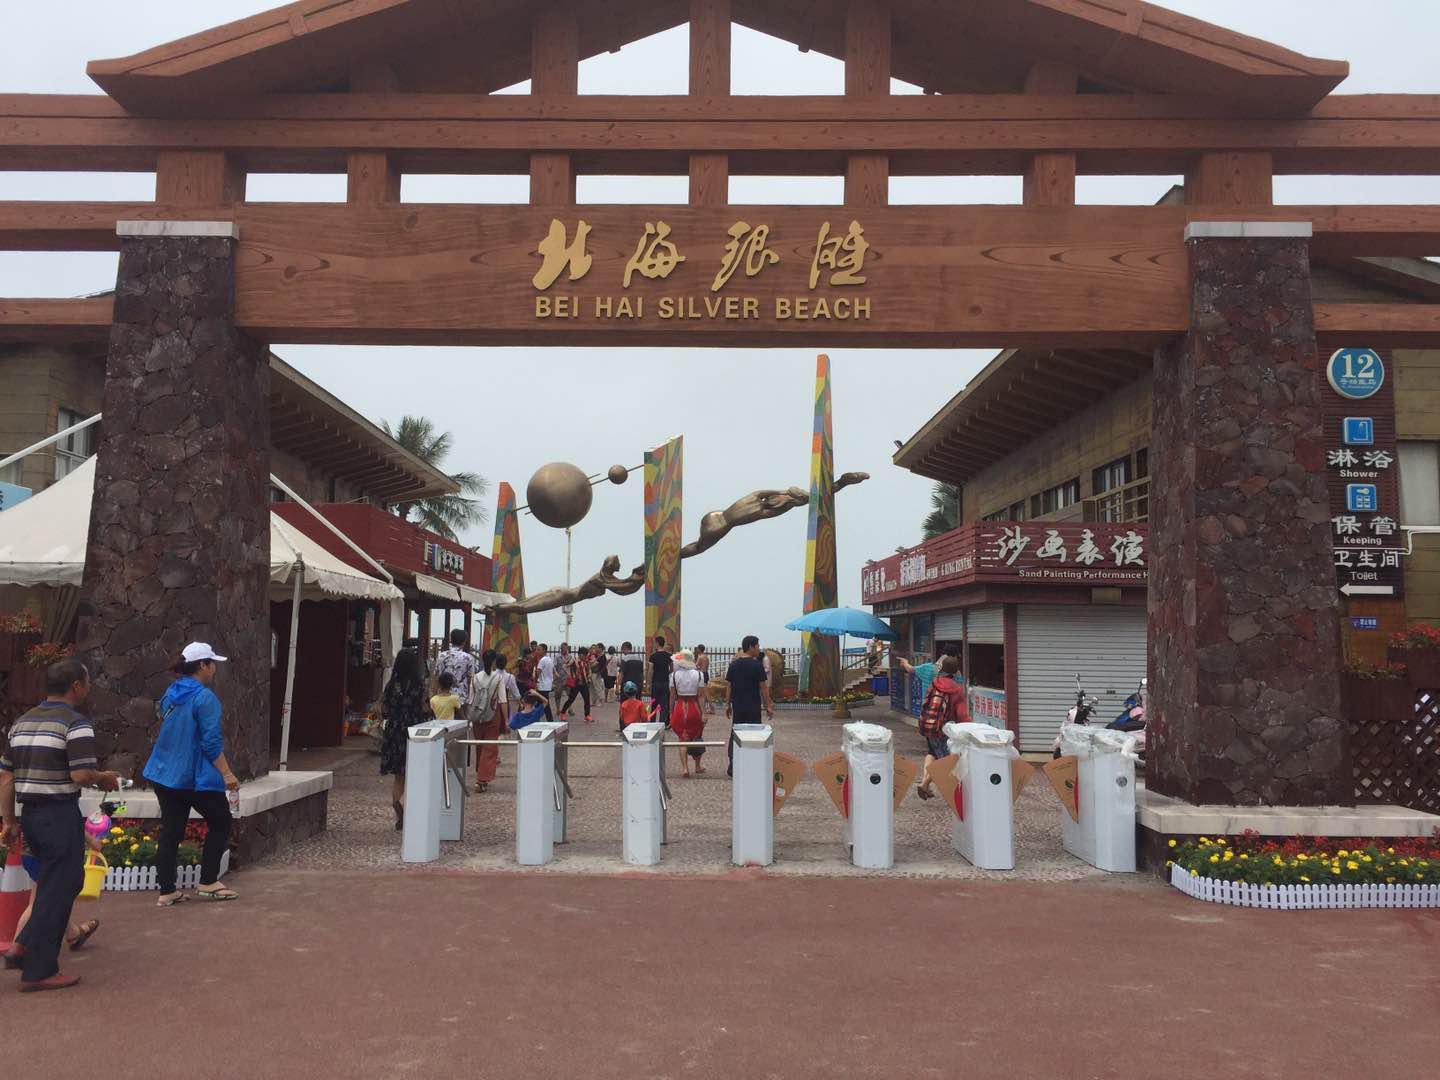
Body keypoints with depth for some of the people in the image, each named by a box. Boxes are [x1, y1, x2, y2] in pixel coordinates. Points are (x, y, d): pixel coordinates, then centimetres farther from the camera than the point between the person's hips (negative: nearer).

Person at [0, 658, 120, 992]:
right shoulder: (75, 724, -13)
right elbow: (81, 776, -21)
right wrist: (104, 779, -1)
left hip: (30, 814, 8)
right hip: (61, 815, -8)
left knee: (60, 882, 23)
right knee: (57, 890, 2)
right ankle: (38, 971, 8)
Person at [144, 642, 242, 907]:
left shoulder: (170, 692, 8)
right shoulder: (204, 697, -16)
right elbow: (212, 742, -18)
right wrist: (227, 774, -15)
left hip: (164, 775, 8)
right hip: (196, 777, -8)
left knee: (171, 832, 10)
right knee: (220, 824, 9)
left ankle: (166, 892, 13)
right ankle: (208, 883, 10)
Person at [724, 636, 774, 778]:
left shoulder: (734, 664, 5)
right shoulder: (757, 665, -10)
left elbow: (728, 685, 8)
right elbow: (763, 688, -9)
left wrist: (728, 705, 16)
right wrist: (768, 706, -3)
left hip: (737, 707, 5)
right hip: (753, 708, -5)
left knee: (735, 735, 10)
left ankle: (732, 768, 11)